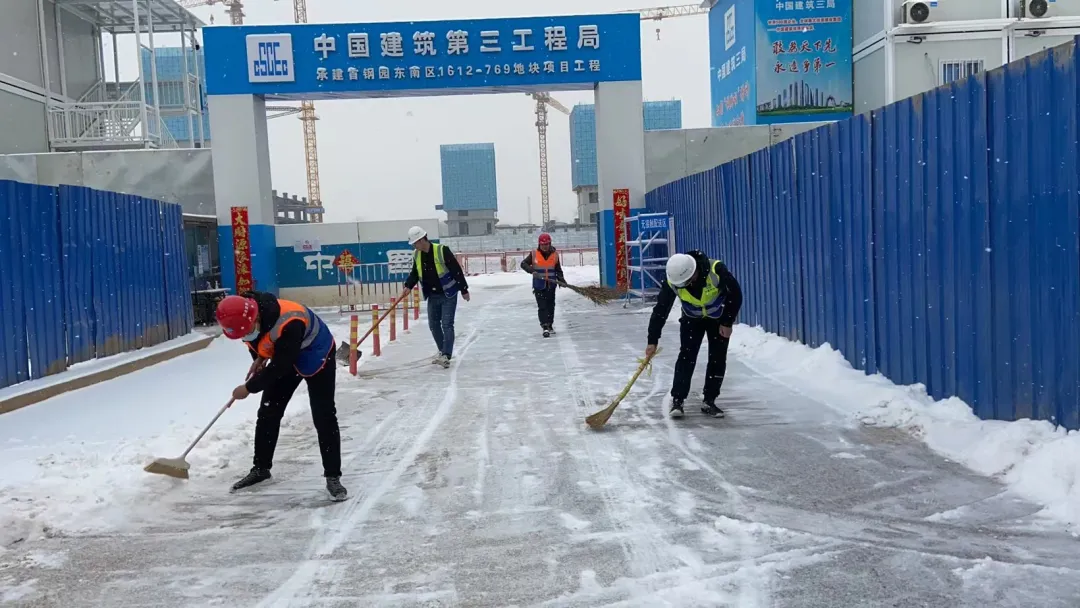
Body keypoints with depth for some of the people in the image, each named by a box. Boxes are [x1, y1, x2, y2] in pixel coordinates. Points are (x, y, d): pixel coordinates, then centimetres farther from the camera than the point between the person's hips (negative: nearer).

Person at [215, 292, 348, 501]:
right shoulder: (243, 314, -20)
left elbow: (279, 367, -34)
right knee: (268, 412, 7)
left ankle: (333, 477, -5)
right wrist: (258, 358, -3)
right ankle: (260, 468, 23)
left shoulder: (289, 323, -43)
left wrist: (249, 388, -24)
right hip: (283, 355, 7)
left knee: (323, 416, -11)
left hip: (316, 353, -7)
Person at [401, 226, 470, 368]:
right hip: (432, 296, 7)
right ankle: (444, 351, 26)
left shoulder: (442, 251, -20)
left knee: (447, 324, -11)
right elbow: (415, 273, 12)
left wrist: (464, 290, -13)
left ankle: (446, 356, -14)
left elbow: (456, 270, -16)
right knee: (433, 325, 11)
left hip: (448, 294, -7)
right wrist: (408, 286, -5)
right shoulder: (417, 256, -1)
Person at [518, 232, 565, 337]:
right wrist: (531, 270, -19)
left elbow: (558, 270, 8)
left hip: (551, 285, 3)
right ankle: (545, 327, -13)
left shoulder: (555, 254, 3)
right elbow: (523, 264, -2)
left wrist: (561, 279, -7)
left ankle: (550, 325, 27)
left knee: (551, 306, 13)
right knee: (542, 306, -9)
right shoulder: (534, 254, -3)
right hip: (539, 285, -3)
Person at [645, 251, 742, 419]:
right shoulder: (672, 282, -29)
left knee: (718, 359, -2)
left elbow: (735, 295, -21)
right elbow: (660, 310, -22)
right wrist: (653, 341, -24)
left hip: (718, 318, -1)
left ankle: (709, 402, 8)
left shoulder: (717, 271, -36)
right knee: (686, 356, -11)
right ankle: (677, 400, -8)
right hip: (692, 319, 1)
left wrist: (727, 323, -17)